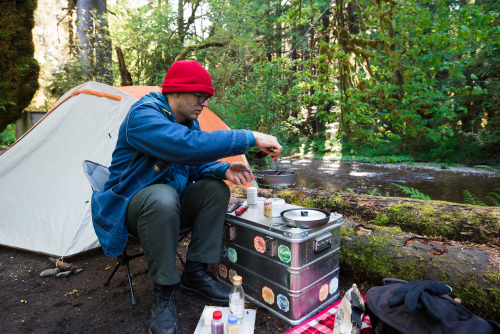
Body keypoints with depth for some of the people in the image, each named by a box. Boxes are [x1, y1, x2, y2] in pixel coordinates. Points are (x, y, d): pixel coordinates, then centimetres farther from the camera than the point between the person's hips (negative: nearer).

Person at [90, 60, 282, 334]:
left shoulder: (188, 121, 4)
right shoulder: (144, 115, -24)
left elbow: (197, 162, 5)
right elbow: (187, 146, -42)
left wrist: (224, 170, -18)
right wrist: (250, 138, -40)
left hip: (169, 201, 8)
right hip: (130, 206, -7)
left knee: (216, 189, -14)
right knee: (162, 197, -39)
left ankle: (195, 273, -5)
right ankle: (164, 294, -20)